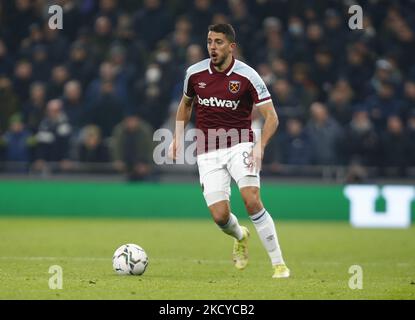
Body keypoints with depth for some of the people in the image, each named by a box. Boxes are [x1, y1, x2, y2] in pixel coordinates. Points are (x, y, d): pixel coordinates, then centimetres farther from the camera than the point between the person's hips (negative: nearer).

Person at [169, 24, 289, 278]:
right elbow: (185, 104, 21)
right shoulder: (195, 73, 0)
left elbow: (271, 117, -10)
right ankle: (240, 237, 30)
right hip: (208, 153, 3)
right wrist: (178, 137, 11)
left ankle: (279, 264, -12)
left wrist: (260, 146, -25)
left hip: (239, 145, -3)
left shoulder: (247, 76, -11)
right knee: (220, 216, -9)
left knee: (252, 201, -24)